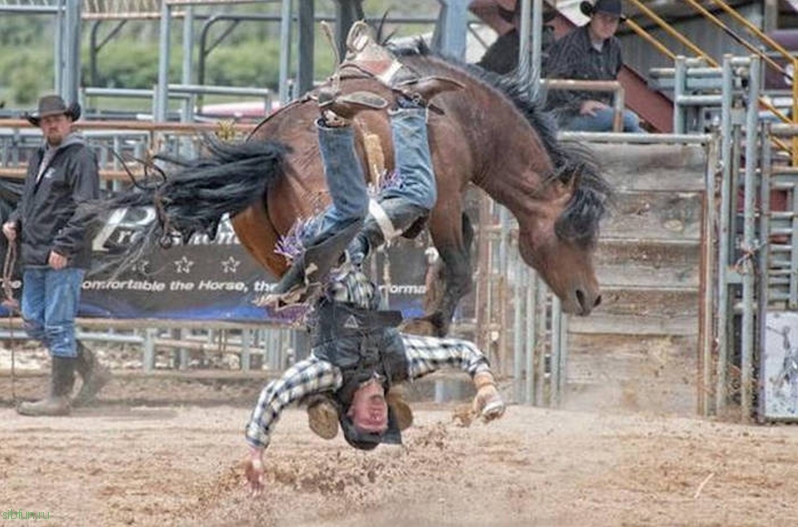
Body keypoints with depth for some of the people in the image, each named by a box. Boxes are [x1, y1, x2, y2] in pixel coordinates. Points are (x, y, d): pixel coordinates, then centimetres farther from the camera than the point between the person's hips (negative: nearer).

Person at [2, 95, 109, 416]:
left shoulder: (80, 157, -9)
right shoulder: (40, 157, 18)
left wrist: (63, 246, -20)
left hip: (64, 258, -9)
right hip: (35, 257, 9)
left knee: (58, 326, -5)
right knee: (33, 323, 10)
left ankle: (59, 398, 1)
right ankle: (92, 371, 20)